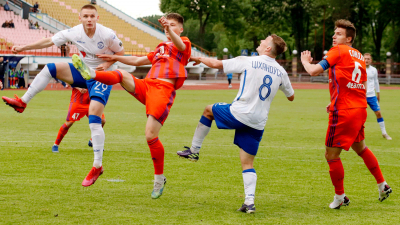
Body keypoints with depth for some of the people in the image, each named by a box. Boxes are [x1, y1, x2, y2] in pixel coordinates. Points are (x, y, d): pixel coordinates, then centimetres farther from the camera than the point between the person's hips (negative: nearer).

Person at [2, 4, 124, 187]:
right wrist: (23, 48, 1)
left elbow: (120, 52, -3)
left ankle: (97, 166, -13)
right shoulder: (74, 33, -10)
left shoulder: (107, 35, -20)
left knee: (94, 119, -17)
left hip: (101, 77, -5)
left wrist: (107, 64, -21)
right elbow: (49, 41, 0)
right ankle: (22, 102, -4)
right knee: (50, 68, -12)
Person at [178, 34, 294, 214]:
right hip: (258, 123, 4)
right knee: (247, 163, 9)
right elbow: (291, 97, 22)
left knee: (209, 110, 25)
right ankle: (249, 202, -6)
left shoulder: (248, 62, -6)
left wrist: (199, 58, 16)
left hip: (239, 113, -4)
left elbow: (216, 64, -3)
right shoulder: (281, 72, 7)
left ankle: (194, 150, 29)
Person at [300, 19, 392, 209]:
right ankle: (382, 186, 34)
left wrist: (305, 61, 8)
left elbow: (313, 71, -14)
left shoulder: (338, 51, -9)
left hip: (343, 113, -9)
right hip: (360, 110, 9)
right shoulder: (359, 56, 15)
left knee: (331, 155, 2)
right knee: (360, 148, 29)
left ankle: (340, 197, 10)